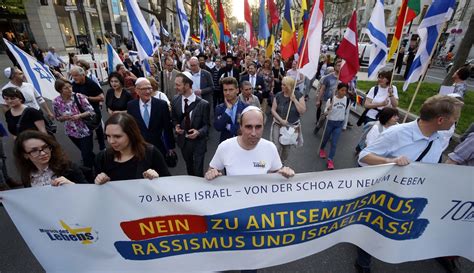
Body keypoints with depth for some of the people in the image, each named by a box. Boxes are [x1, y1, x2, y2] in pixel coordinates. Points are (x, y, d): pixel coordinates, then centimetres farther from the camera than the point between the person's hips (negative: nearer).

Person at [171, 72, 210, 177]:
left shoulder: (203, 104, -18)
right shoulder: (176, 100, -5)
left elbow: (207, 125, -9)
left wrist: (199, 132, -28)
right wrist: (176, 126, -10)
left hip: (198, 141, -4)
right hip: (183, 140, 5)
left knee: (198, 172, 2)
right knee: (189, 170, 25)